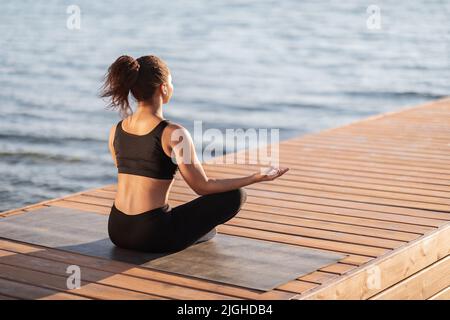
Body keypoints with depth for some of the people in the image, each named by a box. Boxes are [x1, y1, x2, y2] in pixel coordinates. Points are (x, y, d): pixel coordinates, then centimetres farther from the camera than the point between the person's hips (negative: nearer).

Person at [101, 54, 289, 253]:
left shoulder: (116, 130, 4)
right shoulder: (173, 134, -15)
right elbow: (203, 187, -8)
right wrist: (255, 178, 0)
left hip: (117, 230, 7)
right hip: (152, 235, -6)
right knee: (235, 196, 9)